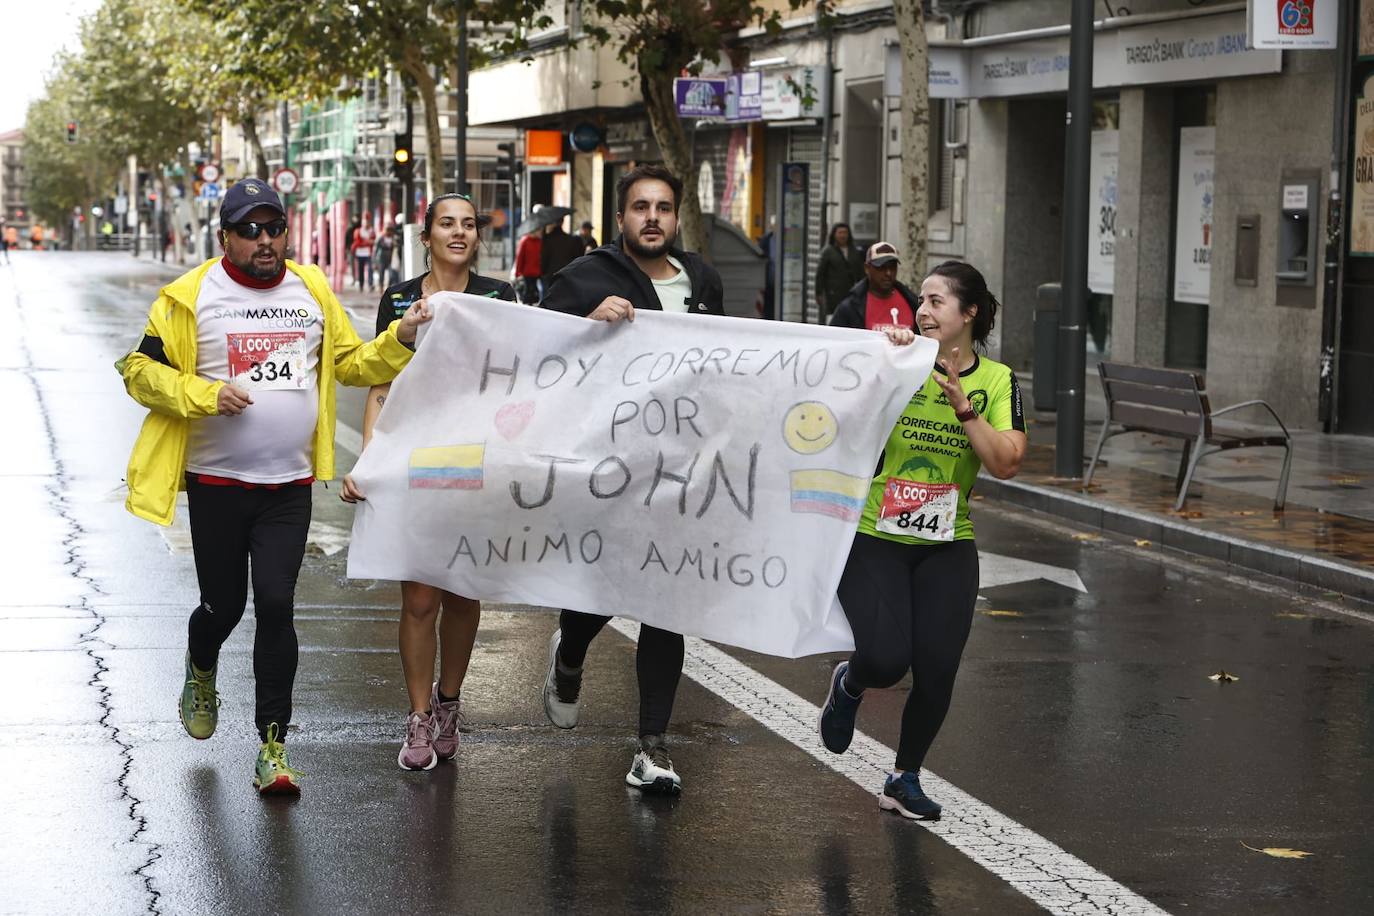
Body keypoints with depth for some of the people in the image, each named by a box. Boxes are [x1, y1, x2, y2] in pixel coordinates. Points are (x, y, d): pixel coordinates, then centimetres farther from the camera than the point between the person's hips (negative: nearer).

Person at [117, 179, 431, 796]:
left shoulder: (312, 292, 9)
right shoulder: (190, 296, -3)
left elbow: (352, 364, 14)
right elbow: (141, 371, -3)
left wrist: (401, 339, -4)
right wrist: (205, 394, -17)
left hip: (289, 487, 2)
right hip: (216, 483, -1)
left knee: (276, 606, -7)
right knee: (223, 605, 8)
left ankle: (272, 748, 0)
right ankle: (201, 674, 44)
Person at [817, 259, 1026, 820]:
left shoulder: (996, 380, 1)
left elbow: (1007, 464, -9)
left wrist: (965, 410, -19)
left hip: (946, 548, 2)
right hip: (874, 539, -2)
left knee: (936, 670, -5)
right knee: (884, 660, -17)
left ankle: (905, 779, 19)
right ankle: (849, 685, 22)